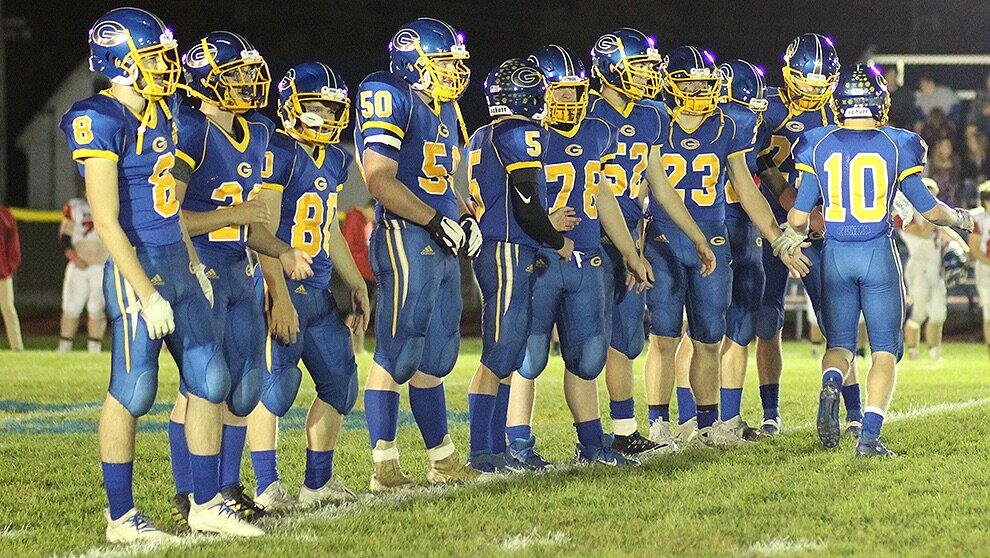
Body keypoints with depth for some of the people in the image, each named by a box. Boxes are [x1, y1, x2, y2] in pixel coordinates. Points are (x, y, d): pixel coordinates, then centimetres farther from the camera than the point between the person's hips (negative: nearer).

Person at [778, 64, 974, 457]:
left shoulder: (819, 146, -1)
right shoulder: (895, 146, -4)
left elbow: (798, 216, 0)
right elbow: (929, 210, 1)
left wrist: (796, 233, 24)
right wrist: (960, 218, 22)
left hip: (835, 255, 2)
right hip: (878, 254, -2)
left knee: (840, 342, 14)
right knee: (885, 349, 6)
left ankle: (830, 384, -20)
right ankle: (870, 435, -8)